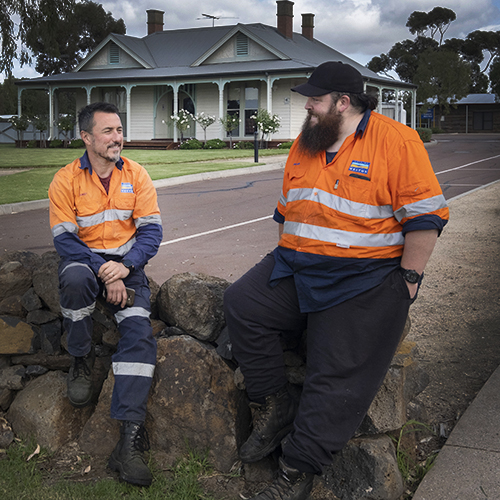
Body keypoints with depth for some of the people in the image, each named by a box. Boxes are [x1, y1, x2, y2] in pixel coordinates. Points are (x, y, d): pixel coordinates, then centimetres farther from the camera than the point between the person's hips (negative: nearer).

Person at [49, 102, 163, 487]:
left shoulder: (136, 175, 2)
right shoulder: (66, 181, -5)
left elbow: (152, 230, -1)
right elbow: (65, 239, -9)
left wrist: (124, 267, -19)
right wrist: (104, 273, -22)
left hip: (126, 263, 2)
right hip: (85, 259, -1)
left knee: (139, 330, -22)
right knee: (75, 278, -39)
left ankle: (129, 440, -27)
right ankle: (82, 361, -10)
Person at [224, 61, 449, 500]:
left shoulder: (397, 141, -8)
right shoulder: (304, 144, 14)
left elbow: (425, 216, -10)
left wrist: (408, 279, -12)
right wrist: (287, 257, 14)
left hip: (366, 277, -6)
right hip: (296, 267, 7)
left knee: (338, 376, -11)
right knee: (242, 303, -13)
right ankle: (274, 405, 0)